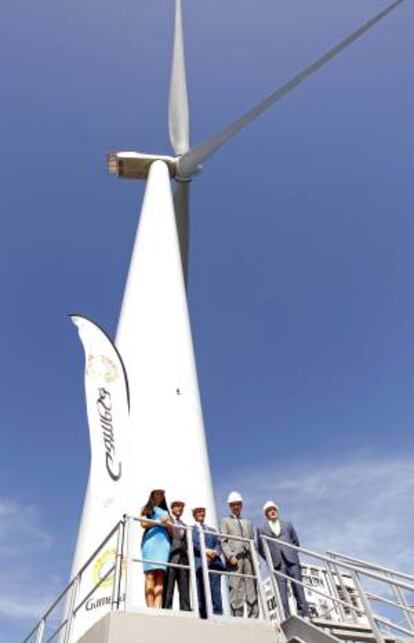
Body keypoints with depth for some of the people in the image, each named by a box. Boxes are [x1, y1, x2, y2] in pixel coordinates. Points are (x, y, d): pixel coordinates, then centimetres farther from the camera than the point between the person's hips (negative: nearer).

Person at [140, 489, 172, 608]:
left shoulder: (165, 511, 26)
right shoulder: (146, 508, 17)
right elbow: (144, 523, 2)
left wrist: (168, 523, -3)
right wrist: (160, 521, -4)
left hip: (164, 540, 3)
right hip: (151, 538, -3)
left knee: (160, 574, -10)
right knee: (150, 574, -13)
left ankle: (157, 607, -19)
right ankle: (150, 607, -18)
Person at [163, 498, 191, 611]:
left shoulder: (184, 525, 28)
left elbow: (186, 543, 19)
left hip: (183, 558, 5)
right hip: (171, 556, -5)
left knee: (185, 588, -1)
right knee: (168, 588, -9)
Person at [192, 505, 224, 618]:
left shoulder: (212, 530, 31)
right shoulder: (190, 529, 18)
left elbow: (218, 545, 17)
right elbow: (191, 542, 0)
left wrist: (215, 552, -6)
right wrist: (205, 550, -14)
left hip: (214, 562, 3)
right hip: (199, 562, -3)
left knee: (216, 591, -10)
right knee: (202, 592, -8)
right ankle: (203, 616, -7)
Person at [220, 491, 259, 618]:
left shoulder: (248, 522, 27)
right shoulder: (225, 521, 15)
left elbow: (252, 542, 20)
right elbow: (223, 541, 4)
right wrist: (230, 556, -11)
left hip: (248, 557, 4)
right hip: (234, 558, -3)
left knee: (252, 589, -2)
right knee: (236, 588, -8)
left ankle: (253, 618, 1)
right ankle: (237, 618, -6)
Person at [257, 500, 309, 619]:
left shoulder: (287, 524, 18)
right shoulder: (262, 529, 11)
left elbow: (295, 541, 19)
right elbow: (260, 548, 10)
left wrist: (291, 554, 8)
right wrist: (271, 559, 2)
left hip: (292, 561, 2)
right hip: (277, 564, -1)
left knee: (298, 588, -3)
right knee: (281, 591, -8)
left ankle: (304, 616, 1)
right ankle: (286, 617, -7)